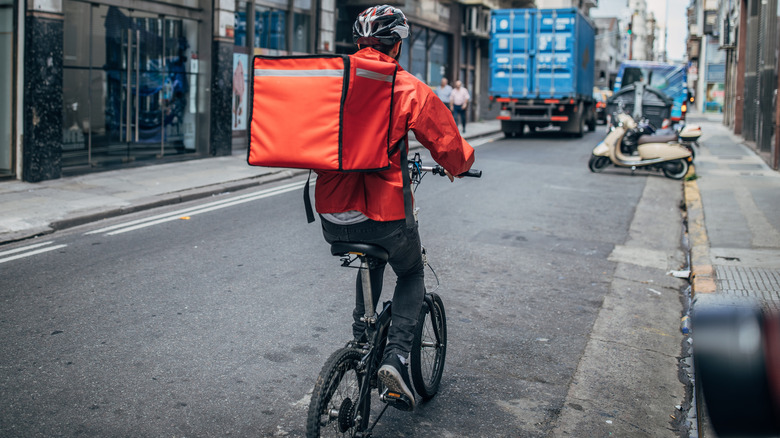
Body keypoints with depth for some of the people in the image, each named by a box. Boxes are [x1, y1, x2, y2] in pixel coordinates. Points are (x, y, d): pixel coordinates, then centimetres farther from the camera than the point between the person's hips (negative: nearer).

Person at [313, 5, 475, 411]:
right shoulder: (408, 88, -6)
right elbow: (450, 148, -1)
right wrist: (459, 165, 22)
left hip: (331, 219, 4)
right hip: (384, 216, -4)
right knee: (411, 274, 23)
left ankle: (361, 337, 31)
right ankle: (396, 355, 5)